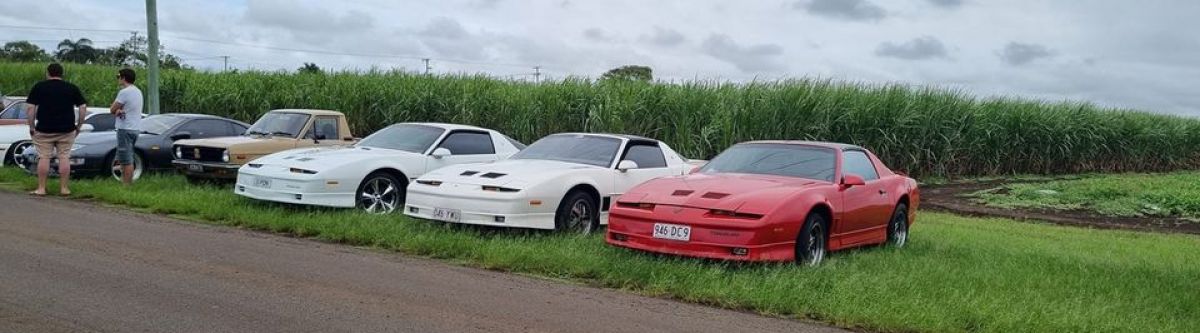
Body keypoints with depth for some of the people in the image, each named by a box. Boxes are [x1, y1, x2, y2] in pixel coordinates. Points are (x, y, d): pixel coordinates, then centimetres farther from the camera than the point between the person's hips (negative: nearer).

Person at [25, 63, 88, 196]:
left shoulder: (39, 87, 2)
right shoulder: (72, 88, 6)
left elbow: (30, 108, -3)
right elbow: (83, 107, 2)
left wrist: (31, 127, 2)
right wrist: (78, 126, 8)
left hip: (44, 130, -1)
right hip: (66, 130, 1)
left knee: (44, 158, 3)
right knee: (64, 158, 4)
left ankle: (41, 188, 4)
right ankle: (64, 188, 4)